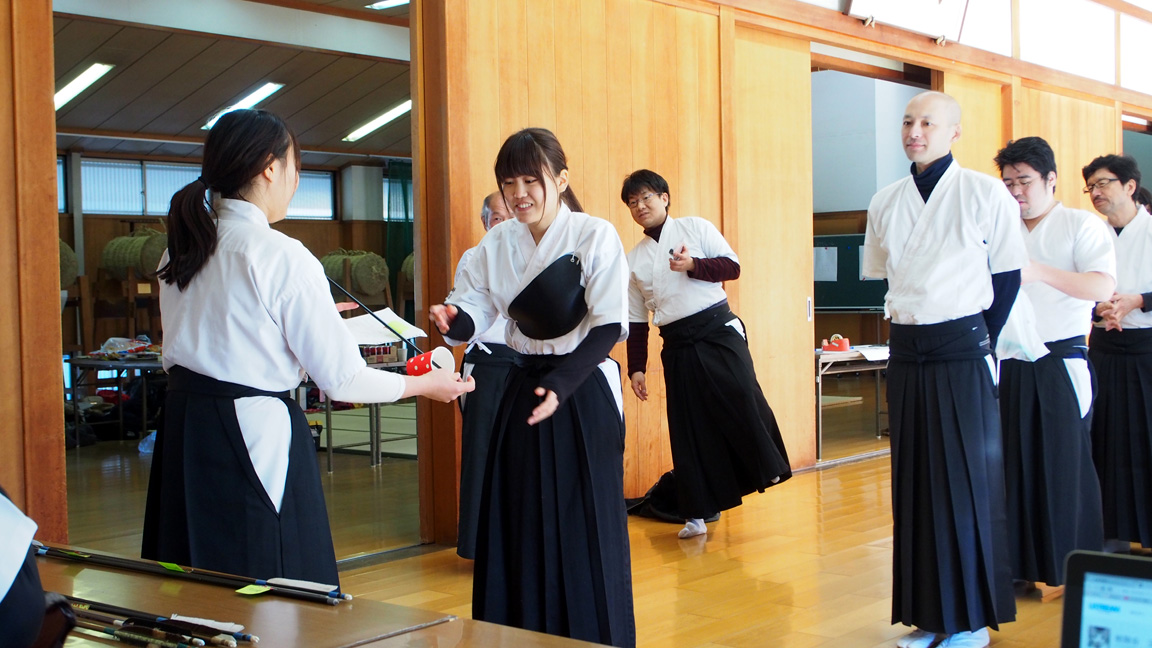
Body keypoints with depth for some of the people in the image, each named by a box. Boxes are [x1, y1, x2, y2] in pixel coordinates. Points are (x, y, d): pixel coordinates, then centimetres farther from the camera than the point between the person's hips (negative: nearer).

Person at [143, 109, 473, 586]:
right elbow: (341, 379, -13)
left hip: (182, 428, 8)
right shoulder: (283, 256, -14)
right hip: (256, 435, -8)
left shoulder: (181, 249, 8)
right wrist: (425, 385, 3)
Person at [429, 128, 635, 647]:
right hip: (524, 387, 5)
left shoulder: (595, 236, -9)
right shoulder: (496, 245, 6)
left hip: (584, 394, -5)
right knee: (519, 526, 7)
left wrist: (562, 384, -26)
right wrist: (454, 320, -24)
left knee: (585, 528, -1)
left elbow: (610, 325, -14)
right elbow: (475, 312, 1)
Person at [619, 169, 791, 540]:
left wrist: (693, 265, -16)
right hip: (678, 345, 3)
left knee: (742, 398, -23)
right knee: (688, 428, 3)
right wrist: (636, 368, 8)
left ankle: (769, 467, -5)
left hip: (718, 331, -3)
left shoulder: (696, 229, 4)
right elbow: (636, 320, 13)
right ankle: (697, 514, 9)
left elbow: (732, 266, -1)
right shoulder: (634, 259, 12)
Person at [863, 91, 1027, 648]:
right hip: (906, 354, 5)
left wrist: (978, 342, 0)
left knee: (967, 484, 0)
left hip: (962, 354, -5)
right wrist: (911, 322, 10)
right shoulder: (885, 201, 8)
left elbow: (1007, 277, -1)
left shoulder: (985, 194, -5)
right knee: (913, 482, 8)